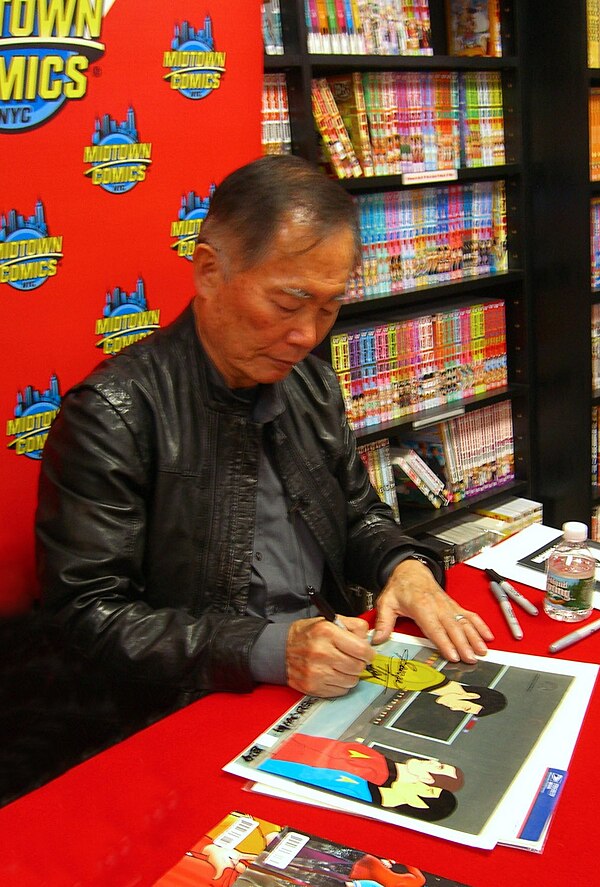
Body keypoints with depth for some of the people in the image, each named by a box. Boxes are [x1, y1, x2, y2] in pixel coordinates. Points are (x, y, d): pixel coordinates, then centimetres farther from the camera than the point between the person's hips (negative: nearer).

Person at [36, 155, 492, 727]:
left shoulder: (313, 382, 8)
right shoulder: (113, 412, -14)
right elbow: (89, 610, -16)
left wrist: (406, 567, -4)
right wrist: (268, 649, -25)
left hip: (332, 675, 6)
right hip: (197, 716, -6)